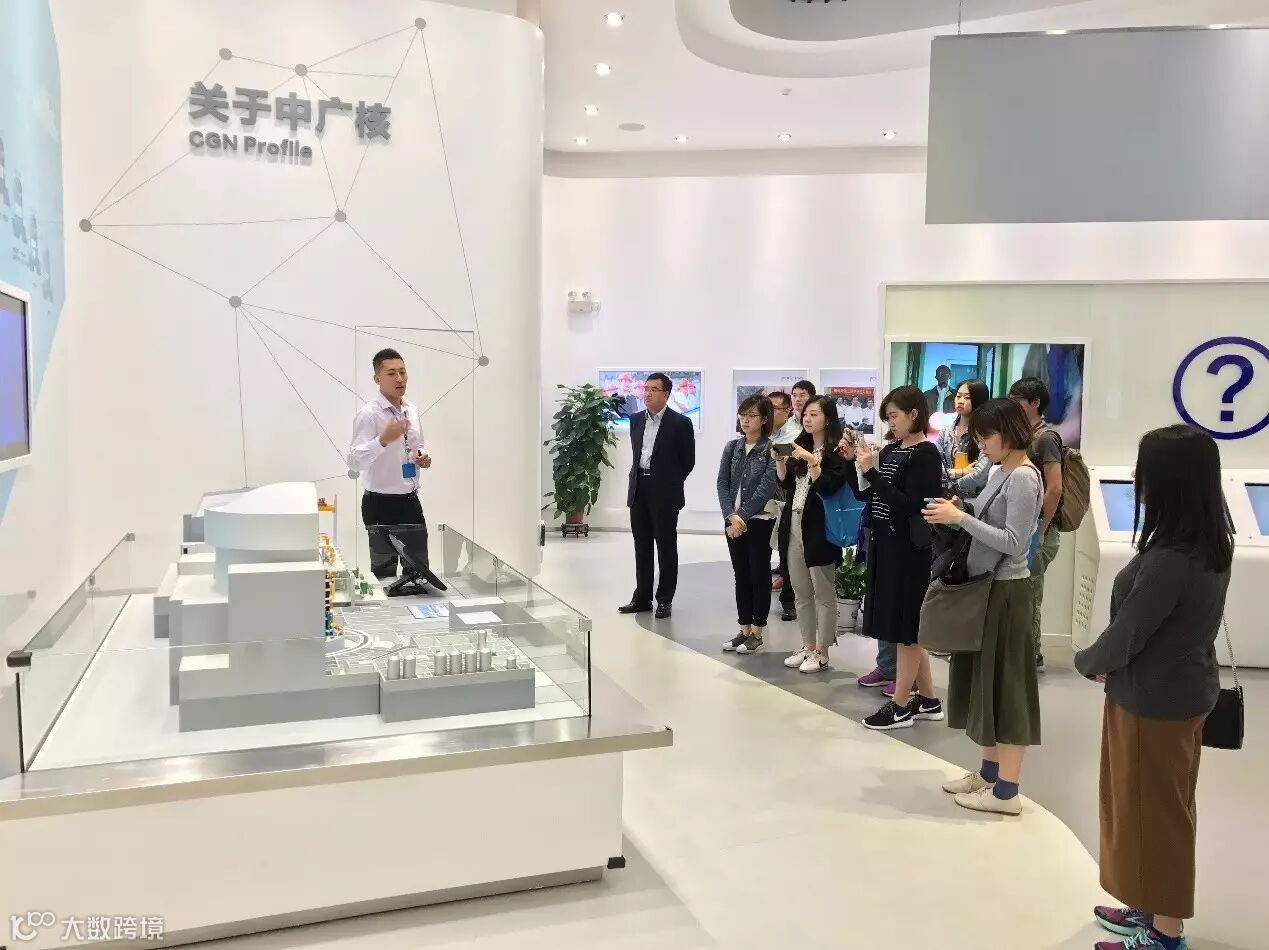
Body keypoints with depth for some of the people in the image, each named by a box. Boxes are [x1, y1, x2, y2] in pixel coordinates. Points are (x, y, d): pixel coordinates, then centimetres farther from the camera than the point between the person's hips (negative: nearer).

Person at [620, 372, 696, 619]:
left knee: (666, 548, 3)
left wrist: (670, 483, 5)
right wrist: (639, 478, 13)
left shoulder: (680, 423, -8)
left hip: (664, 494, -5)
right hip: (638, 490, 6)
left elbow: (688, 461, -2)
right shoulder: (636, 420, 9)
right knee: (641, 547, 11)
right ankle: (642, 597, 20)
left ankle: (665, 600, 12)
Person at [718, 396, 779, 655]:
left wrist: (742, 516, -16)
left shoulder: (771, 449, -8)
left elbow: (766, 487, -14)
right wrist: (731, 515, -12)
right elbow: (722, 483, 2)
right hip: (733, 520, 5)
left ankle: (757, 632, 13)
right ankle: (744, 629, 20)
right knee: (741, 575, 11)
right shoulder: (732, 447, 7)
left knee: (759, 575, 4)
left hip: (760, 521, -5)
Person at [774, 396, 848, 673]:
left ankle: (822, 652, 8)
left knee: (823, 594, 1)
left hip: (819, 529, -7)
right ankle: (808, 647, 23)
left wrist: (810, 461, -22)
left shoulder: (836, 451, -8)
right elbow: (786, 484, 14)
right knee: (801, 593, 13)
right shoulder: (801, 445, 12)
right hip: (794, 526, 7)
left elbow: (827, 487, -16)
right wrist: (779, 461, -2)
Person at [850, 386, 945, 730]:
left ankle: (900, 705, 12)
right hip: (884, 544, 8)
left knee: (905, 625, 1)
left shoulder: (926, 454, -11)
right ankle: (928, 700, 27)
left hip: (908, 548, -8)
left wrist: (871, 471, -22)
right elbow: (863, 494, 11)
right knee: (904, 625, 15)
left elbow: (909, 504, -20)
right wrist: (853, 462, -2)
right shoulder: (890, 450, 10)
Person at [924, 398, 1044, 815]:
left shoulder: (1023, 477, -16)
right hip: (985, 585, 9)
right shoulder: (998, 472, 10)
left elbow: (1014, 543, -21)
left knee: (1005, 682, -2)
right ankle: (989, 771, 28)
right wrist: (956, 513, -2)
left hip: (1006, 591, -9)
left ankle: (1006, 790, 8)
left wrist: (961, 519, -22)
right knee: (985, 678, 15)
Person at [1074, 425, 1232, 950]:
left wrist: (1087, 662, -2)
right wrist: (1107, 659, 5)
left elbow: (1124, 637, -22)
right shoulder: (1212, 544, -1)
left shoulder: (1168, 560, -31)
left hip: (1152, 699, -9)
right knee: (1165, 807, 21)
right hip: (1186, 688, 9)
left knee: (1151, 810, 8)